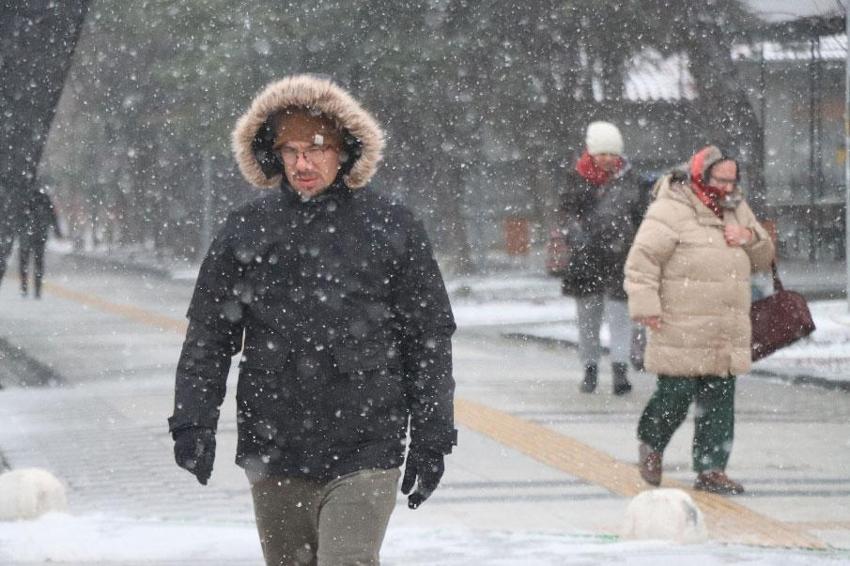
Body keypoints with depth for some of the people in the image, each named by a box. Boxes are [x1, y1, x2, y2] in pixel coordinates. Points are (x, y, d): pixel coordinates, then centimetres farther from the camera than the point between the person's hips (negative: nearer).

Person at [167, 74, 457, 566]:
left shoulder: (392, 229, 1)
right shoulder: (245, 232, 5)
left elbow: (430, 337, 5)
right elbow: (209, 336, 9)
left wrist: (432, 438, 2)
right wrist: (193, 420, -3)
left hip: (363, 456, -3)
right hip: (273, 457, 3)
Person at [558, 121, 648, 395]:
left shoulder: (627, 179, 4)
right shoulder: (577, 179, 3)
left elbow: (641, 216, 10)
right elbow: (566, 211, 0)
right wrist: (575, 234, -19)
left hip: (619, 257, -1)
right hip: (586, 257, 1)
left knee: (619, 313, -10)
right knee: (587, 316, 8)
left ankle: (620, 368, -16)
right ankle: (590, 369, 18)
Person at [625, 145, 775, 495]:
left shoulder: (737, 210, 15)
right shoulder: (671, 211, -9)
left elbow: (764, 259, 22)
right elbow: (643, 259, -12)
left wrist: (750, 238, 0)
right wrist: (646, 305, -18)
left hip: (727, 333, 6)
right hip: (680, 331, -6)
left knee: (719, 402, 4)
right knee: (676, 394, -4)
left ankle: (711, 469, 10)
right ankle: (651, 444, 24)